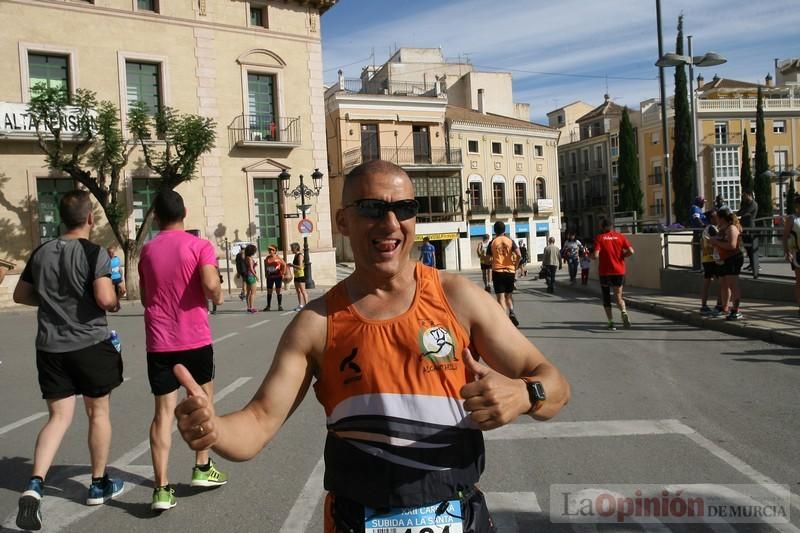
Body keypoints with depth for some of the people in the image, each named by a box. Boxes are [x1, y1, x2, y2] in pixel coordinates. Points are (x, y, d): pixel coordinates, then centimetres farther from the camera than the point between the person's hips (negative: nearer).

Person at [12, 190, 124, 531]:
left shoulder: (41, 253, 6)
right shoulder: (94, 253, -13)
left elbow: (21, 295, 15)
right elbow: (105, 299, -22)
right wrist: (116, 302, -1)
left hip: (50, 347, 5)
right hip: (90, 345, -5)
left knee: (59, 417, 10)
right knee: (99, 413, 12)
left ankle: (34, 486, -8)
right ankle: (99, 484, 24)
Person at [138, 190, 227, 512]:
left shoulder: (147, 250, 7)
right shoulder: (199, 246, -6)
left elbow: (144, 297, 15)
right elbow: (211, 285, -21)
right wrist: (218, 297, 0)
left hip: (158, 342, 3)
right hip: (195, 339, -2)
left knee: (164, 410, 4)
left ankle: (161, 488, 0)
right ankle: (202, 468, 26)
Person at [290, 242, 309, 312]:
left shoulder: (300, 255, -14)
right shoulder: (296, 256, 15)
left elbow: (300, 266, -22)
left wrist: (292, 265, -14)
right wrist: (292, 265, 11)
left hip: (301, 275, -10)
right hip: (296, 275, 10)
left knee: (303, 291, -7)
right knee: (298, 291, 13)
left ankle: (306, 305, -4)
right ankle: (300, 305, 19)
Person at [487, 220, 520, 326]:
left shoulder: (492, 242, 0)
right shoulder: (510, 241, 3)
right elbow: (518, 255, -9)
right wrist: (515, 266, 4)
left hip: (497, 271, -2)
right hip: (510, 271, 2)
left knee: (501, 297, -1)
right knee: (508, 295, 18)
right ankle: (512, 313, -4)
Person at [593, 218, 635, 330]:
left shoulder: (599, 238, -5)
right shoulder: (620, 236, 3)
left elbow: (596, 255, -16)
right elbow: (631, 251, -7)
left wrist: (595, 257, 6)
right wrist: (621, 257, 10)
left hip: (604, 272, -2)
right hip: (619, 271, 2)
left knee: (606, 298, 11)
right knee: (618, 296, 7)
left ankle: (611, 322, 8)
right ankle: (624, 312, -22)